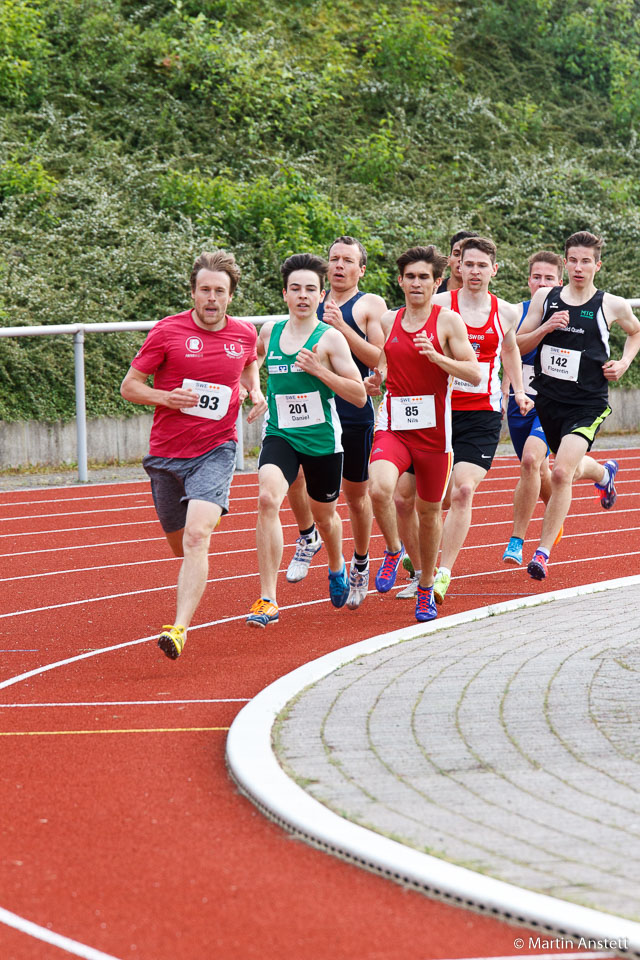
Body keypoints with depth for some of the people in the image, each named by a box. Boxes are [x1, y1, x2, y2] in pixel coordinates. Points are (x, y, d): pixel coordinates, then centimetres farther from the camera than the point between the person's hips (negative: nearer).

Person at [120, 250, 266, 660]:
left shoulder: (245, 334, 3)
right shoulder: (167, 332, -6)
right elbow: (129, 386, 0)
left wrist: (255, 391, 7)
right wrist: (166, 397, -19)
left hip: (216, 450, -1)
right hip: (166, 453, 1)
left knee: (196, 537, -22)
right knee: (181, 544, 16)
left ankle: (180, 627, -29)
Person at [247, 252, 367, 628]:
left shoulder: (330, 338, -9)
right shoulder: (270, 332, 2)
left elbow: (360, 396, -12)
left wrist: (319, 370, -21)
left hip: (322, 439, -1)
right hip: (280, 436, 1)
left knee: (324, 514, 18)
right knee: (268, 499, -25)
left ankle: (338, 568, 54)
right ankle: (268, 599, -26)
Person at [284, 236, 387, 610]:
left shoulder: (371, 305, 1)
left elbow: (380, 360, -11)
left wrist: (342, 327, -19)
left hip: (355, 411, -3)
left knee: (356, 493, 8)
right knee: (294, 473, -19)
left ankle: (360, 565, 27)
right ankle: (308, 537, 6)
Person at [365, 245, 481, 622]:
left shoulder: (448, 321, -3)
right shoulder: (388, 321, 9)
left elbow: (474, 374, -8)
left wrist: (436, 356, -21)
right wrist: (374, 381, 3)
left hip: (433, 429, -2)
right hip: (393, 425, 2)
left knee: (430, 510, 10)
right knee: (380, 488, -26)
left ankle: (426, 588, 28)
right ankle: (394, 551, 2)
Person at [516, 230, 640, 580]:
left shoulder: (612, 305, -3)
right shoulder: (545, 299, 1)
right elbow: (519, 345, 4)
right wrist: (545, 328, -13)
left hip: (588, 404, -4)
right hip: (549, 400, 4)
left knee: (561, 473, -19)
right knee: (571, 469, 22)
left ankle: (543, 552, -10)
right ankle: (604, 473, 60)